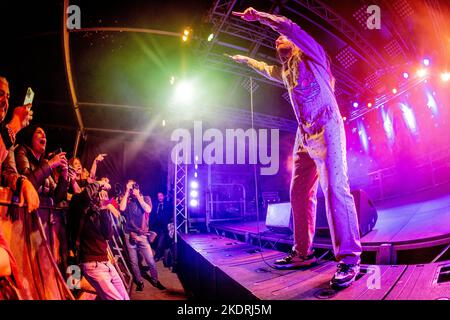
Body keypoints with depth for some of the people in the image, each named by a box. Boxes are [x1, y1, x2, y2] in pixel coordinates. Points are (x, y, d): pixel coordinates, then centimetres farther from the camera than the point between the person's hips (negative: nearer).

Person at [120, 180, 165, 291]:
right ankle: (139, 282, 23)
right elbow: (122, 208, -14)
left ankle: (155, 281, 17)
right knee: (133, 262, 6)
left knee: (150, 261, -1)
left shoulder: (145, 198, 5)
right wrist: (127, 192, -11)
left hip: (142, 235, -1)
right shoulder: (126, 199, 6)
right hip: (129, 234, 1)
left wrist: (138, 196, -11)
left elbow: (148, 210, -14)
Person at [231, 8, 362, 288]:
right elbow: (266, 69, 47)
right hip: (305, 136, 9)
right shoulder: (284, 71, 25)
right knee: (300, 194, 6)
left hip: (326, 130, -9)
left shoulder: (309, 54, 4)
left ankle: (349, 259, -13)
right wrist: (245, 60, 59)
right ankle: (303, 253, 14)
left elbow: (289, 27, -13)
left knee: (335, 189, -16)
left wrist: (259, 16, -8)